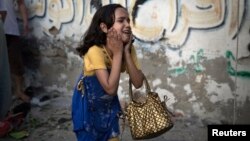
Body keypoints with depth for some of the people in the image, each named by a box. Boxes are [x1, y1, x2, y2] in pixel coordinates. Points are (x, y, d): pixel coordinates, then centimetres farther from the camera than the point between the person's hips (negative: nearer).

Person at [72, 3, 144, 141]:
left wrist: (126, 51, -27)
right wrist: (117, 53, -36)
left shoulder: (128, 48, -13)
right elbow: (110, 88, -37)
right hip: (88, 104, -5)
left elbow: (138, 83, -20)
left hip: (109, 103, 5)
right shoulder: (95, 51, -32)